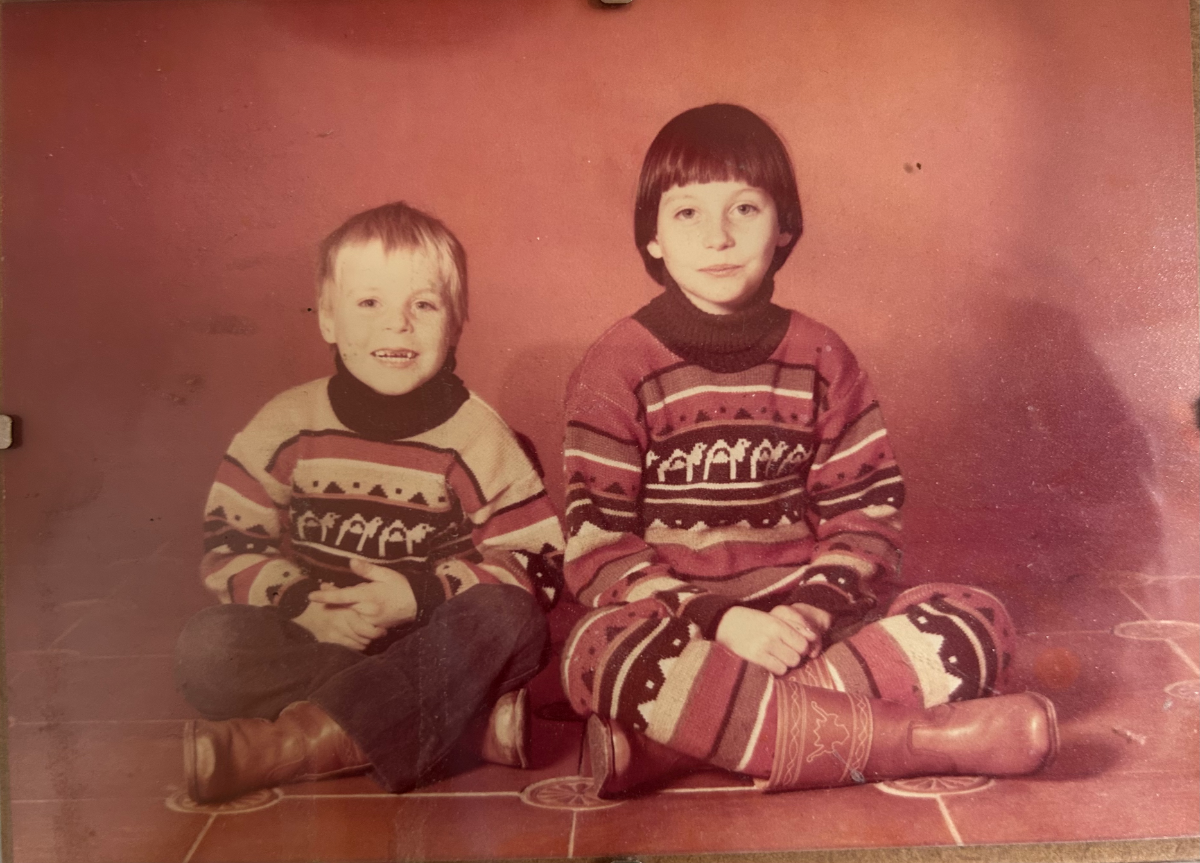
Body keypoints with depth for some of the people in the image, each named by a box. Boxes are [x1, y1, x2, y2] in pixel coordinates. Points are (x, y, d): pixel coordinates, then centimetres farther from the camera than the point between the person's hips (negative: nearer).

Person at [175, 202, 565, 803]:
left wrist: (419, 595, -19)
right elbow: (230, 542, 1)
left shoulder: (478, 437, -5)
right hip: (310, 640, 2)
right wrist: (305, 604, -17)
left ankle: (293, 742, -34)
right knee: (209, 646, -25)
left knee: (508, 617, -30)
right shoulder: (286, 426, 1)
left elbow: (535, 562, -8)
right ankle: (465, 714, -28)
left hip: (427, 640, -1)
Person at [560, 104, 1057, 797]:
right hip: (671, 628, -3)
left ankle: (667, 741, -29)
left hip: (800, 620, 4)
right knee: (601, 654, -36)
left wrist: (813, 611, -15)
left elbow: (869, 510, 4)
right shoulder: (618, 367, -3)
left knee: (980, 621, -17)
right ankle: (916, 739, -29)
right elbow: (596, 543, -8)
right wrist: (718, 620, -21)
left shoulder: (820, 357, 6)